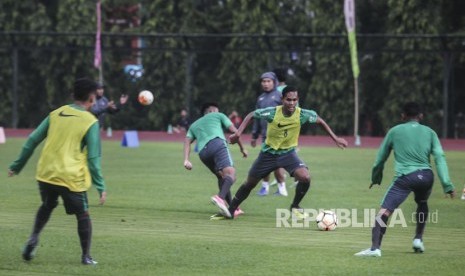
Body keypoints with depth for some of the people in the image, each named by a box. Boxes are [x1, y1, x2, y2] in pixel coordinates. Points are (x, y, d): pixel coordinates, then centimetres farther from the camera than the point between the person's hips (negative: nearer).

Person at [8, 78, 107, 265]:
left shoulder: (56, 114, 9)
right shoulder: (90, 122, -5)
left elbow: (33, 140, 9)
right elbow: (93, 158, -8)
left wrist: (17, 166, 17)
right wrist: (101, 187, -3)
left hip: (46, 174, 4)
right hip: (71, 178, -4)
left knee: (47, 206, 28)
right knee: (83, 215, 12)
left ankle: (34, 238, 9)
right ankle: (86, 256, 11)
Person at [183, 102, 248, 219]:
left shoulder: (194, 125, 37)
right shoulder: (218, 116, 29)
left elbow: (187, 141, 19)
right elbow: (234, 131, 19)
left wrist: (186, 160, 8)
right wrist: (242, 148, 28)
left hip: (203, 152, 5)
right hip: (217, 143, -5)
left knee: (221, 177, 21)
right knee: (230, 173, -19)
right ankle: (220, 197, -48)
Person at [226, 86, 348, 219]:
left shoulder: (302, 114, -20)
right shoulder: (272, 112, -24)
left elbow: (320, 121, 0)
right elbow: (251, 115, -8)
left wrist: (335, 138, 1)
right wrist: (238, 133, -16)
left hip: (288, 153, 0)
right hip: (268, 153, 0)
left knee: (305, 177, -24)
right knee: (249, 184, 8)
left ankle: (295, 206, 2)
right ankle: (230, 211, 28)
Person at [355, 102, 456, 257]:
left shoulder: (395, 131, 13)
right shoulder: (429, 132, 14)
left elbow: (381, 158, 18)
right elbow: (440, 158, 3)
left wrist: (376, 178, 33)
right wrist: (447, 185, -1)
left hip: (405, 177, -3)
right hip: (426, 176, 3)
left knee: (384, 212, -10)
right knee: (422, 203, 35)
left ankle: (375, 248, -28)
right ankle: (418, 239, 29)